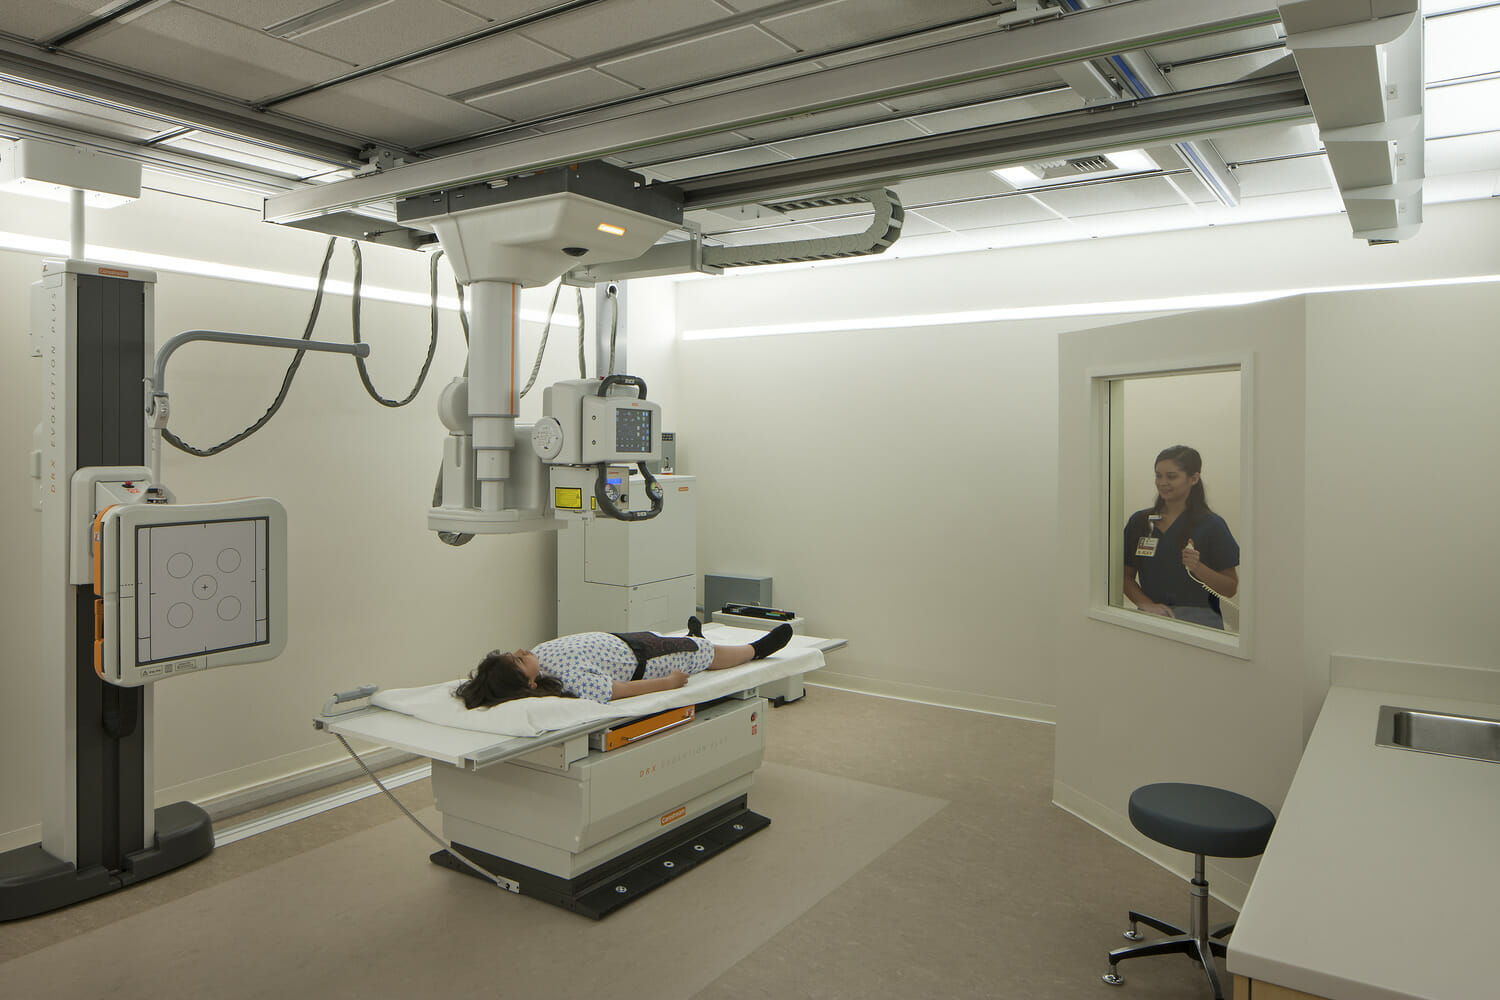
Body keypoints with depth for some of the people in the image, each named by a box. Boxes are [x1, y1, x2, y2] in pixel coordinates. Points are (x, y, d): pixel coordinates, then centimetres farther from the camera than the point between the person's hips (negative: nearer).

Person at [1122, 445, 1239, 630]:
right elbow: (1126, 576, 13)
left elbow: (1231, 589, 4)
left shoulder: (1211, 525, 3)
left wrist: (1198, 568, -13)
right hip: (1150, 620, 3)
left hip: (1198, 619, -3)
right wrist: (1148, 605, -3)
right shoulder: (1139, 521, 13)